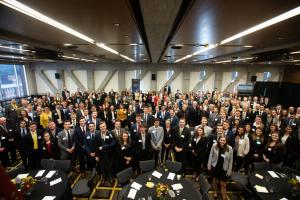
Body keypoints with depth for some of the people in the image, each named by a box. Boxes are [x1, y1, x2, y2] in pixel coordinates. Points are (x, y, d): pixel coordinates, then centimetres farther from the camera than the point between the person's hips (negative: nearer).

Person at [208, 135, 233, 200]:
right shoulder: (214, 146, -15)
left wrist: (229, 170, -3)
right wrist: (209, 165, -3)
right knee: (215, 180, 21)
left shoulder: (230, 148, -16)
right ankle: (215, 191, 47)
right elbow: (211, 155, -5)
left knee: (223, 184, 6)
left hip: (224, 168, -1)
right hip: (215, 166, 1)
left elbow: (231, 160, -5)